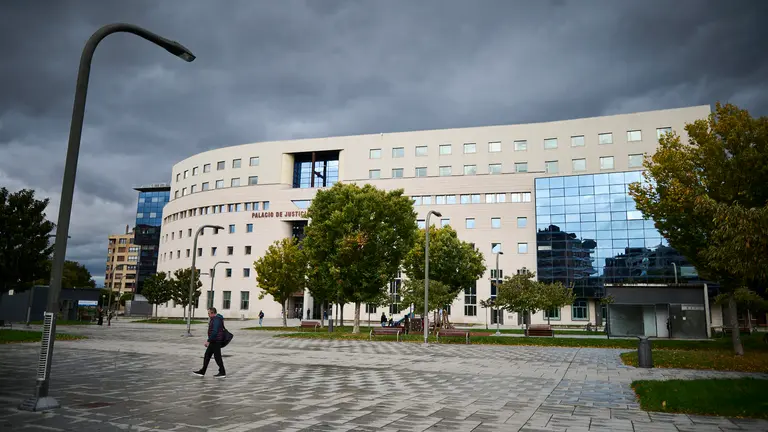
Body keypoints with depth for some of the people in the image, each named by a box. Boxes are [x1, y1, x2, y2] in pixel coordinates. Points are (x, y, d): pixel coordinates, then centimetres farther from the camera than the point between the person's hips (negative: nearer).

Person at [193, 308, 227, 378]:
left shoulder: (216, 319, -18)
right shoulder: (214, 319, 15)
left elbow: (214, 332, -25)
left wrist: (208, 341, -23)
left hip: (216, 341, -11)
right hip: (214, 341, 11)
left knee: (217, 356, -4)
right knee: (207, 355, 12)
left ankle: (222, 373, 2)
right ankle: (202, 372, 16)